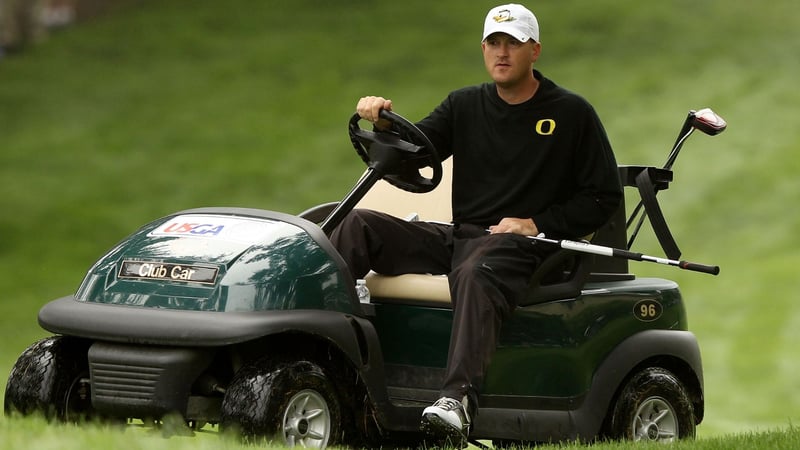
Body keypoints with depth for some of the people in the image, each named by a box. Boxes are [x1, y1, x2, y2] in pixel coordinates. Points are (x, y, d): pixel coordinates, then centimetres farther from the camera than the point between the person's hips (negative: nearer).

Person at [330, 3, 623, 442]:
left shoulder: (572, 113, 5)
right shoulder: (465, 105, 17)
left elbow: (603, 197, 4)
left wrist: (538, 224, -8)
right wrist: (384, 122, -17)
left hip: (517, 244, -5)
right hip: (455, 236, 6)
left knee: (476, 274, -40)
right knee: (358, 225, -14)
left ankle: (457, 399, -57)